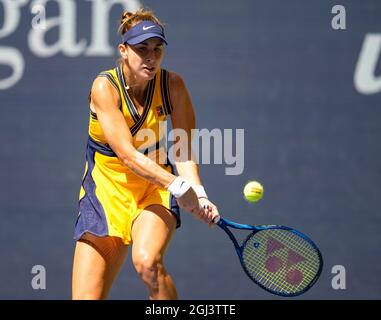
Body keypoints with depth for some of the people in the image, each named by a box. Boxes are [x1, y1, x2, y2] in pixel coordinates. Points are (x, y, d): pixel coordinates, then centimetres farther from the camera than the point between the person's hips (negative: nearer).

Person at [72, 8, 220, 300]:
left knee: (147, 261, -32)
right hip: (106, 192, 0)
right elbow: (127, 154, -26)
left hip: (156, 189, 0)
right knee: (86, 297, -7)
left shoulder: (172, 85, -9)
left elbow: (184, 152, -11)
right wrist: (178, 186, -37)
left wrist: (198, 194, -30)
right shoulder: (105, 87, -17)